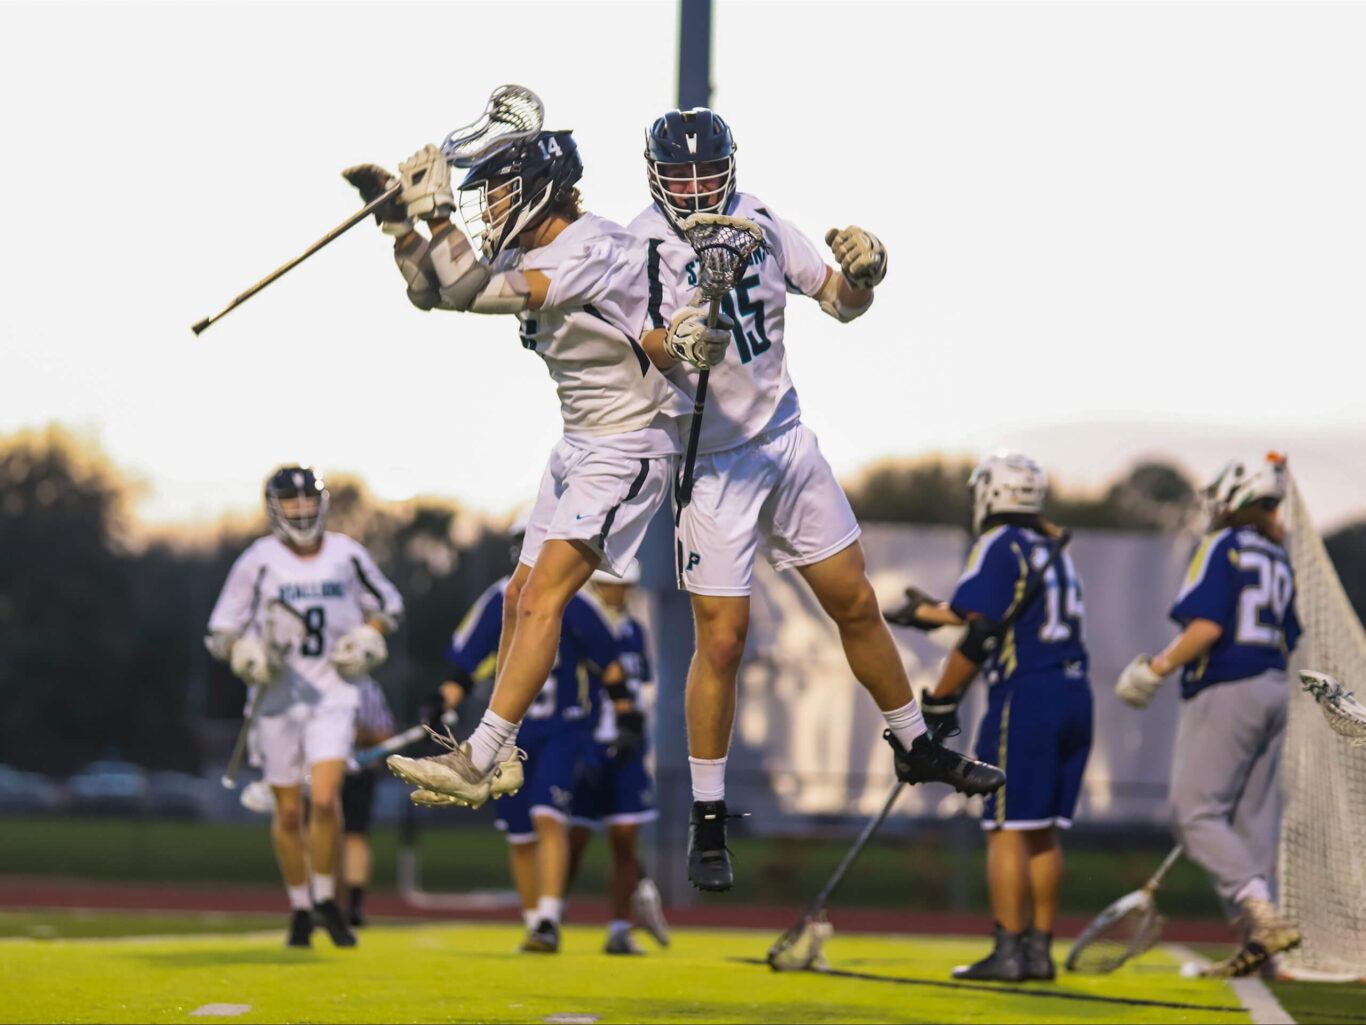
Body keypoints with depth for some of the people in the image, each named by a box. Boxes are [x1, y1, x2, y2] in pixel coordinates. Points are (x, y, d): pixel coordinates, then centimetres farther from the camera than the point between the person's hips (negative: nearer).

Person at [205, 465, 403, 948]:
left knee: (325, 799, -15)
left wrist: (369, 636, -1)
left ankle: (325, 899, 3)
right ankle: (300, 908, 22)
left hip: (332, 695, 0)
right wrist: (248, 654, -19)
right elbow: (221, 633, 0)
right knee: (288, 812, 5)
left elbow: (387, 604, 18)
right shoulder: (258, 561, -5)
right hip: (279, 696, 0)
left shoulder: (347, 555, 2)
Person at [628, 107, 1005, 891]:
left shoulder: (760, 223, 0)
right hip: (710, 463, -5)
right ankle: (708, 818, 4)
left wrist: (863, 274, -15)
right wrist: (675, 341, -49)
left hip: (786, 440, 5)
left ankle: (916, 746, 32)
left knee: (856, 604, 13)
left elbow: (840, 302, 8)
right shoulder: (642, 247, -14)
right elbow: (639, 347, -26)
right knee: (723, 637, -7)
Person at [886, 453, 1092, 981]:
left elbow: (979, 634, -12)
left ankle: (1009, 952, -7)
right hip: (1075, 696, 8)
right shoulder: (1053, 549, 19)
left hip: (1026, 698, -8)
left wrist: (938, 699, -5)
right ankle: (1039, 949, 10)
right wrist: (932, 612, 40)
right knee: (1042, 831, 11)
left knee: (1008, 829, -5)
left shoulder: (999, 546, -4)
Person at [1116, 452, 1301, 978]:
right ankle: (1256, 939, 7)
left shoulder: (1220, 546, -9)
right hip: (1271, 691, 8)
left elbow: (1207, 624, -19)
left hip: (1225, 692, -8)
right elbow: (1285, 641, 17)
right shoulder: (1279, 559, 15)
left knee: (1196, 811, -8)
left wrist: (1157, 668, -13)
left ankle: (1262, 912, -22)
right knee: (1251, 815, 9)